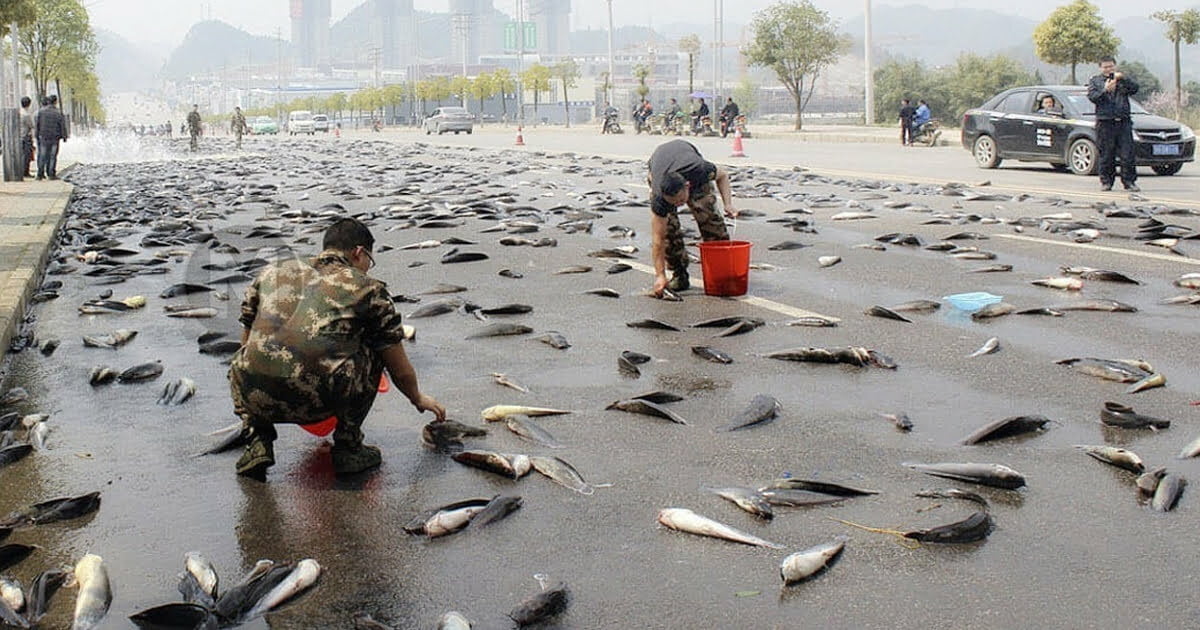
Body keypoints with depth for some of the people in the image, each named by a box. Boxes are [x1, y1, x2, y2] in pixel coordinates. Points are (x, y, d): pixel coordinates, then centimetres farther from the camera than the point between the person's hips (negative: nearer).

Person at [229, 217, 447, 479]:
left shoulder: (272, 272, 24)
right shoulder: (368, 288, 15)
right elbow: (400, 370, 20)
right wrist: (418, 399, 42)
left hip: (256, 397, 3)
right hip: (318, 400, -3)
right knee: (372, 350, 25)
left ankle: (258, 442, 18)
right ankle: (348, 448, 22)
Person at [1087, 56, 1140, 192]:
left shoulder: (1123, 79, 17)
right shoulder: (1095, 81, 14)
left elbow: (1134, 89, 0)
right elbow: (1092, 97, -2)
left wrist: (1123, 79, -14)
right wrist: (1105, 90, -18)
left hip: (1123, 121, 1)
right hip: (1105, 122, -1)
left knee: (1128, 154, -4)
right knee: (1106, 155, 1)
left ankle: (1129, 181, 0)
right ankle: (1106, 182, 10)